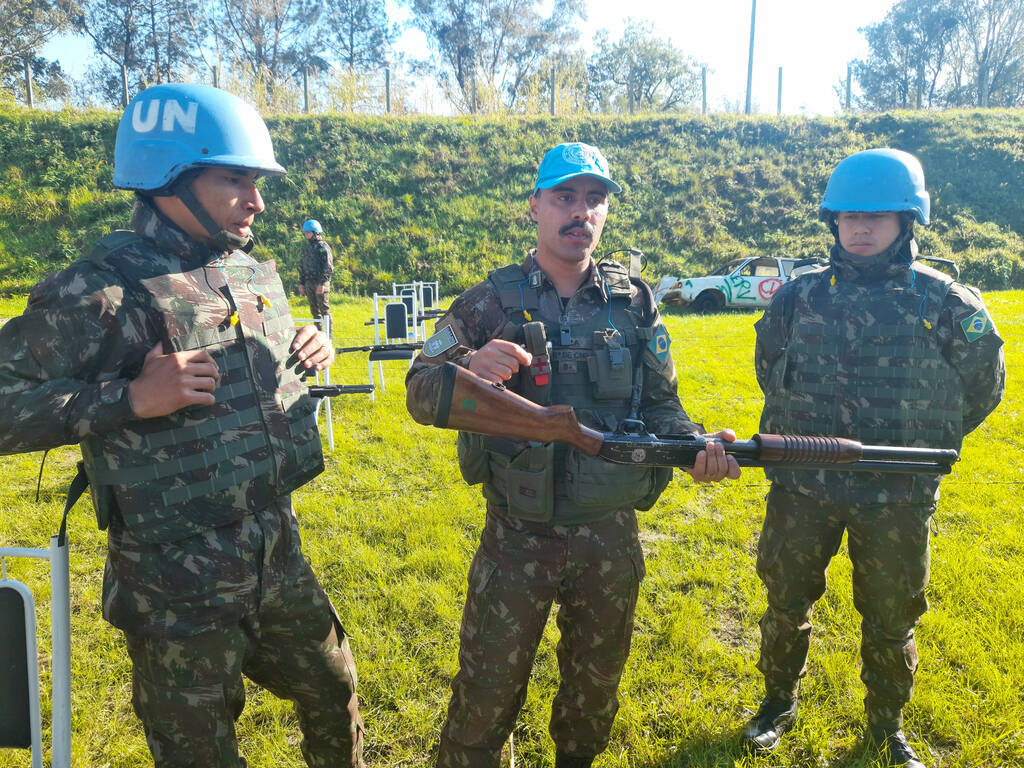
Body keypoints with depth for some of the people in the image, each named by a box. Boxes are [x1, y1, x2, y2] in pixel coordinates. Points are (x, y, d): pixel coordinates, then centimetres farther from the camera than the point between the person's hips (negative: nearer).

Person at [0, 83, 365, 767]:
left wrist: (312, 351, 0)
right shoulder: (99, 290, -17)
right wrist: (132, 399, -27)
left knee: (335, 697, 23)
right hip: (178, 589, -6)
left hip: (280, 559, 6)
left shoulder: (254, 273, 5)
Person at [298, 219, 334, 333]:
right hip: (309, 283, 7)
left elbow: (328, 267, -12)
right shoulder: (306, 246, 16)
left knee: (324, 309, -4)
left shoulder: (323, 246, -6)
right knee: (314, 310, 10)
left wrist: (322, 283, -18)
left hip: (320, 283, -7)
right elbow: (301, 266, 21)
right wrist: (301, 283, 14)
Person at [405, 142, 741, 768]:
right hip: (516, 538, -2)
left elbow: (660, 404, 5)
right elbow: (421, 396, -8)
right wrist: (468, 368, -30)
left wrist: (697, 444, -15)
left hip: (612, 536, 3)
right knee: (487, 693, 7)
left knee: (596, 686, 22)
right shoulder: (491, 303, -4)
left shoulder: (634, 303, 2)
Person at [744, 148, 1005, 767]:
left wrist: (923, 445, 9)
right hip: (801, 489, 1)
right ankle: (779, 703, 39)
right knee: (786, 603, 15)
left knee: (891, 619, 15)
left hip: (898, 501, -1)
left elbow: (983, 386, 9)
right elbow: (769, 369, 16)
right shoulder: (798, 297, 0)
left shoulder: (947, 303, -4)